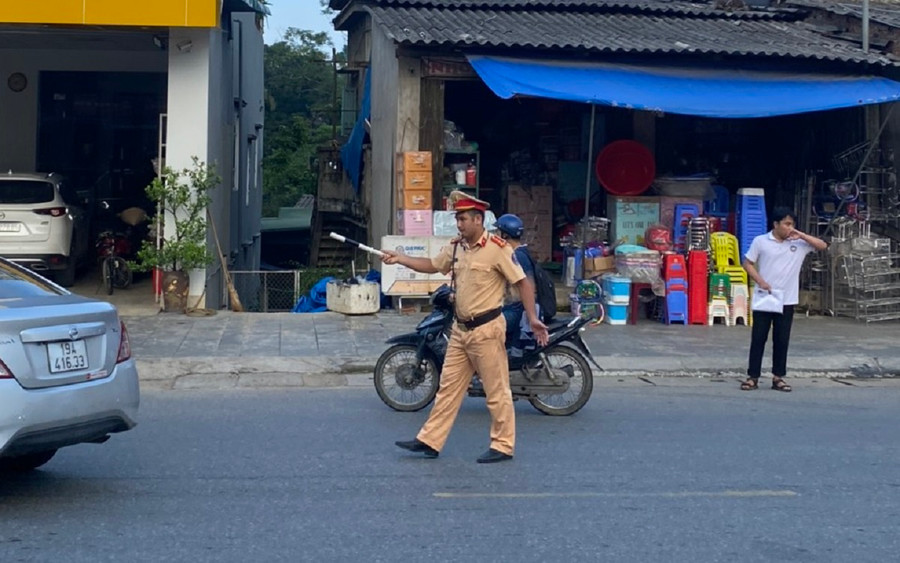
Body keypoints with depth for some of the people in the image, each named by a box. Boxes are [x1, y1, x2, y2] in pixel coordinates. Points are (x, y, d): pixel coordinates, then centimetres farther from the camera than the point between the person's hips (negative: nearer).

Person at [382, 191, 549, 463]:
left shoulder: (497, 249, -14)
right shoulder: (456, 247, 9)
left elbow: (523, 282, -13)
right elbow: (432, 265, 22)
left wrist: (532, 318, -20)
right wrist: (399, 258, 12)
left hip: (486, 330, -8)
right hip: (460, 329, 8)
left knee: (497, 391, 2)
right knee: (448, 387, 11)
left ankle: (504, 445, 12)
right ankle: (429, 440, 15)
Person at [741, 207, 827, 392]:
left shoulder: (798, 243, 3)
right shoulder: (760, 241, -2)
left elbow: (823, 246, 0)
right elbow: (747, 263, 2)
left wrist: (800, 235, -9)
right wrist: (760, 281, -12)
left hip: (786, 301, 2)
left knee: (782, 340, 6)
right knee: (758, 338, 2)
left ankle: (778, 377, 15)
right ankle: (753, 377, 7)